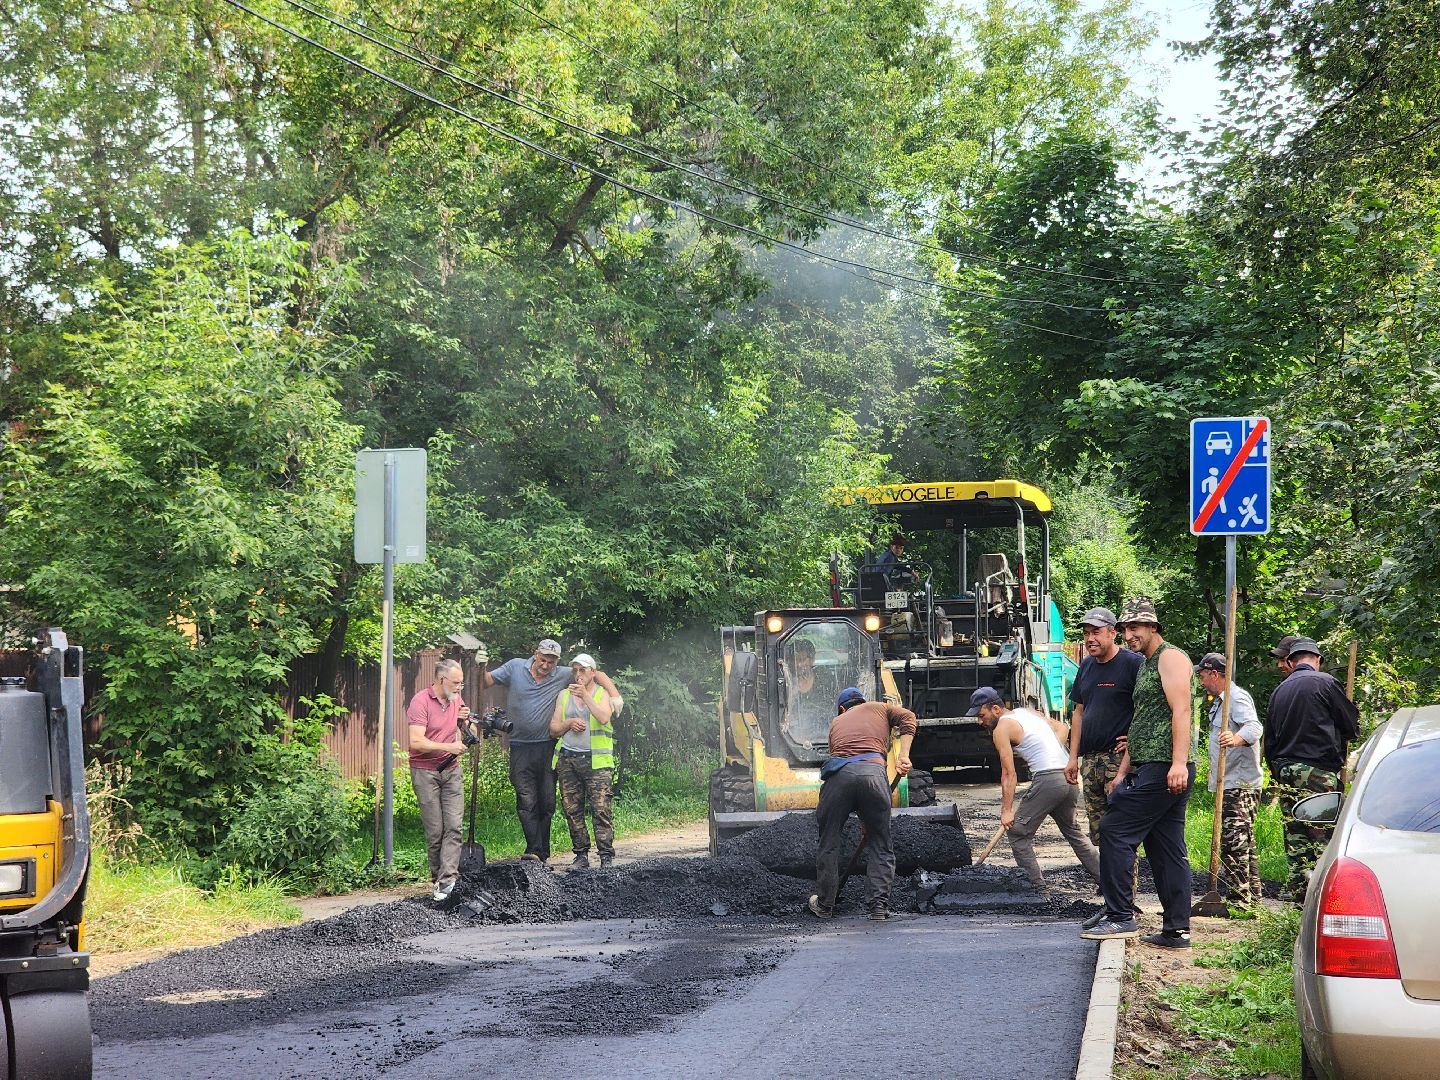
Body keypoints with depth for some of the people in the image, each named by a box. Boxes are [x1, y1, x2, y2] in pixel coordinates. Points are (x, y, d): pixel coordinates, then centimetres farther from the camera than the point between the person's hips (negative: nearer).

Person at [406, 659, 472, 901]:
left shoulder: (456, 700, 12)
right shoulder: (421, 701, -10)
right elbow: (416, 741, -19)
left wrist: (465, 721, -1)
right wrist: (448, 747, -24)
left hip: (451, 770, 5)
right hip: (425, 772, -5)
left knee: (453, 826, -9)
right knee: (434, 831, -5)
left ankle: (448, 881, -16)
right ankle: (438, 878, 6)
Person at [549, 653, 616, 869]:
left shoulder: (601, 694, 7)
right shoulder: (564, 695, 16)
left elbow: (604, 718, -12)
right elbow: (553, 728, 15)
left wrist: (585, 695, -13)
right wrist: (569, 723, -4)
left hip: (596, 760, -4)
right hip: (567, 759, 4)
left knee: (601, 809, -11)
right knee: (572, 810, 1)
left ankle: (606, 857, -11)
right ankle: (581, 855, 8)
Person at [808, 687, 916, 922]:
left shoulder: (837, 722, 34)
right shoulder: (879, 708, 31)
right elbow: (907, 717, 12)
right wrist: (903, 756, 4)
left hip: (838, 774, 1)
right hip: (873, 772, -1)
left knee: (829, 842, 14)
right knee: (881, 845, 10)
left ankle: (825, 905, 21)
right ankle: (878, 905, 4)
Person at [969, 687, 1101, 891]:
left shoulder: (1001, 729, -3)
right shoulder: (1027, 712, 20)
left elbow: (1009, 774, -8)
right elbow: (1061, 728, 22)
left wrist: (1006, 811, -7)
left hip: (1047, 779, -9)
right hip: (1069, 776, 9)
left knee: (1018, 833, 2)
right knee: (1072, 830, 25)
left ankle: (1036, 886, -2)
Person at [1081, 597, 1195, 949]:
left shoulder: (1170, 657, -5)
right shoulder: (1146, 667, 25)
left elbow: (1181, 711, -17)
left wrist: (1179, 762, -26)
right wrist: (1123, 772, 22)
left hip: (1164, 769, -10)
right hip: (1150, 769, 10)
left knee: (1114, 830, -10)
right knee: (1168, 850, 8)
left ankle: (1120, 916, -8)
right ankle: (1177, 929, 9)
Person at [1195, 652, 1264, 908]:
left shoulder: (1237, 697, -13)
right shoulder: (1219, 701, 20)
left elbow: (1254, 726, -30)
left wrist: (1237, 739, -50)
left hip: (1240, 784, -11)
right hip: (1230, 784, 11)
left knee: (1234, 842, -13)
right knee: (1242, 843, 15)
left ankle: (1241, 898, -13)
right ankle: (1251, 896, 21)